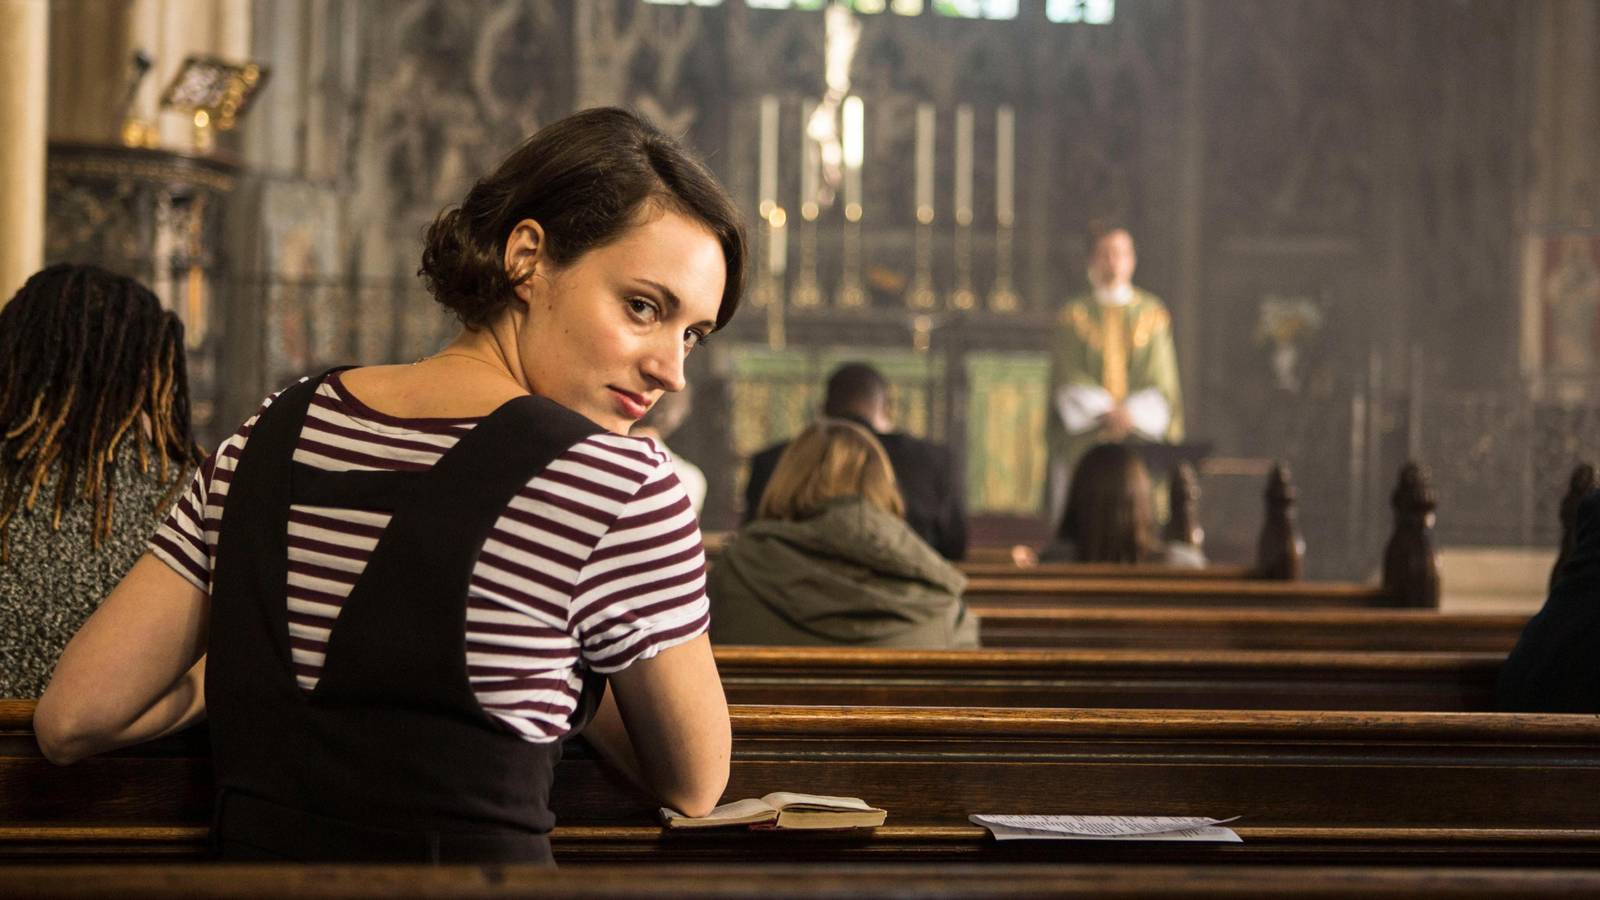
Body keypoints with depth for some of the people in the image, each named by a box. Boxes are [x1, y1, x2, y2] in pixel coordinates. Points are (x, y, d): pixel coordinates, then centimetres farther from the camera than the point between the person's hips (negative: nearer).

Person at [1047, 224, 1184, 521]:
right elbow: (1068, 377, 0)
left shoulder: (1152, 313, 9)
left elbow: (1160, 378, 3)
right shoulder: (1075, 315, 7)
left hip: (1140, 432, 0)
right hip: (1084, 438, 0)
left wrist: (1130, 415, -12)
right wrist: (1105, 412, -13)